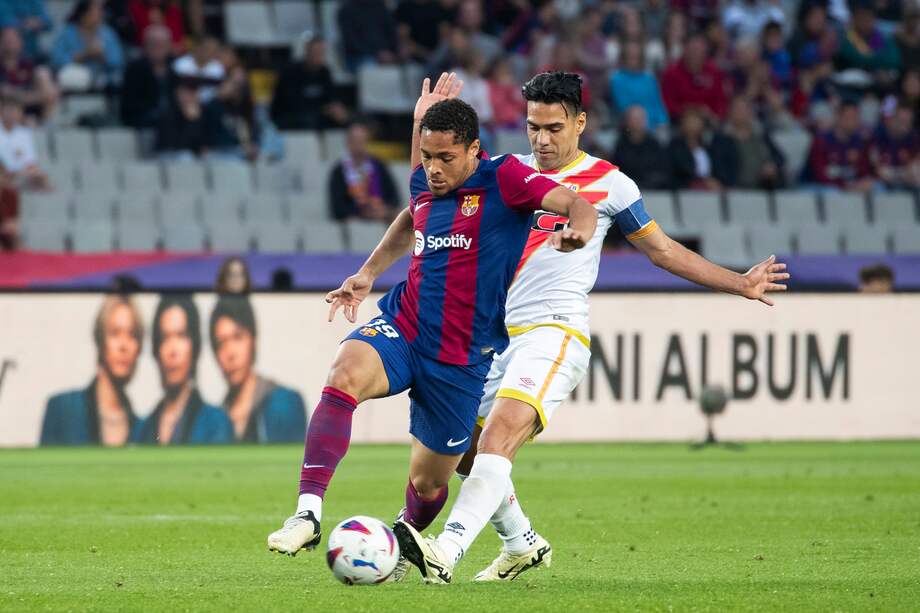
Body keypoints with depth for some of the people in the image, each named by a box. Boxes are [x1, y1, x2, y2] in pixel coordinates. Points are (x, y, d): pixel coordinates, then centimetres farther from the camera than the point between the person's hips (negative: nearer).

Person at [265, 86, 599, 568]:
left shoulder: (502, 179, -10)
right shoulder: (425, 187, 7)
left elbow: (575, 205, -22)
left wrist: (578, 228, -45)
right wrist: (368, 273, 21)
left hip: (461, 357, -3)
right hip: (401, 327, 3)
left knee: (430, 480, 9)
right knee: (345, 375, -31)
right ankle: (307, 514, -37)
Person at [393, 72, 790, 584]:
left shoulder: (608, 183, 4)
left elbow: (664, 251, 13)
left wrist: (741, 284, 10)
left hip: (555, 331, -6)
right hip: (498, 332, 6)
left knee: (498, 435, -27)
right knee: (466, 454, 5)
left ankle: (445, 554, -40)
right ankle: (523, 545, 31)